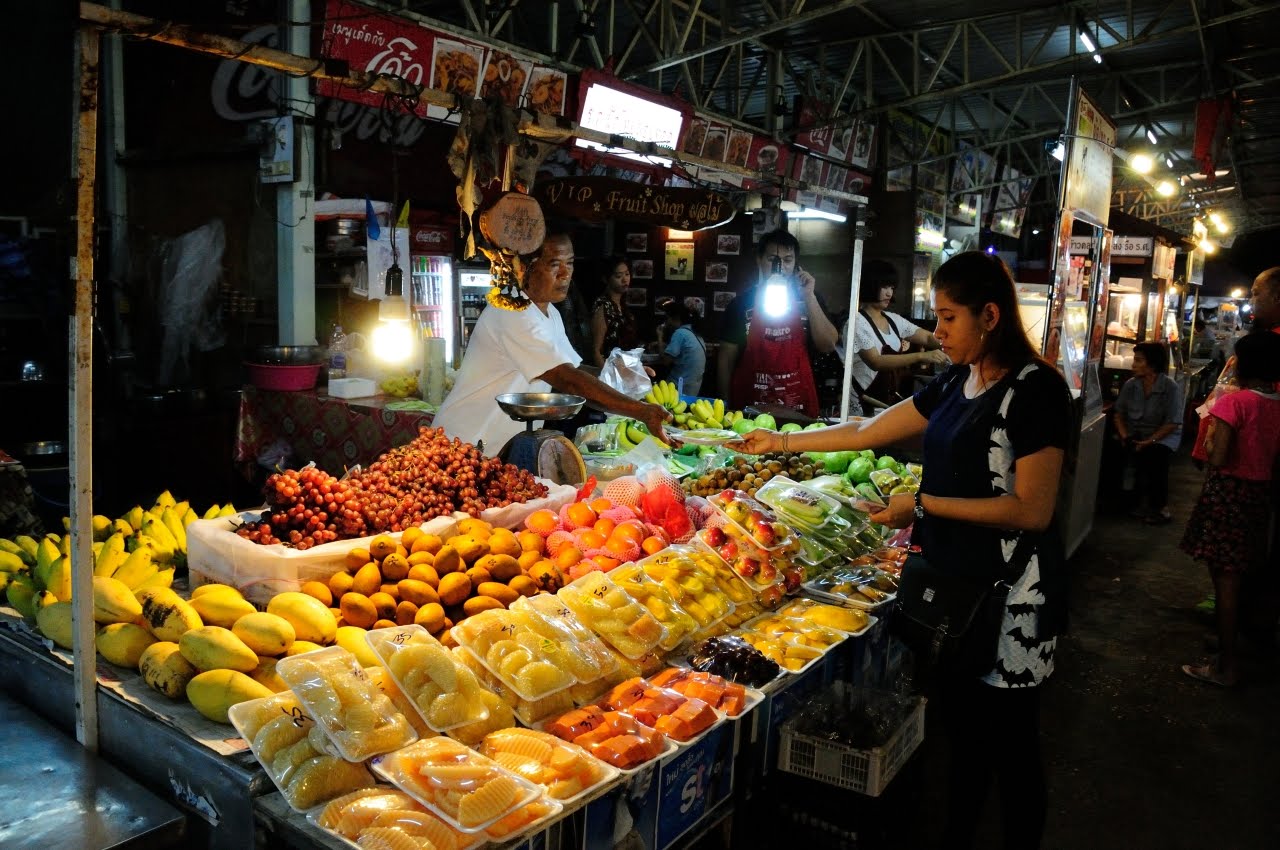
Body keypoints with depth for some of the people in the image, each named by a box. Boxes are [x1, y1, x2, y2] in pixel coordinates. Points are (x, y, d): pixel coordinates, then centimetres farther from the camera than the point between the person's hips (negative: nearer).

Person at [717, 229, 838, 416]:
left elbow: (828, 345, -6)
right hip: (749, 406, -1)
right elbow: (726, 358, 4)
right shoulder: (742, 303, 1)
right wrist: (726, 407, 0)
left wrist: (809, 296, -11)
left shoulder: (808, 300, 5)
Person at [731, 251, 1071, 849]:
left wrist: (923, 503, -17)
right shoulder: (956, 384, 9)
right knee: (962, 733, 18)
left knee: (1010, 745, 9)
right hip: (953, 582, 7)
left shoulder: (1035, 388, -15)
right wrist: (782, 442, 17)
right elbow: (870, 431, 15)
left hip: (1010, 598, -7)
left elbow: (1033, 510, -20)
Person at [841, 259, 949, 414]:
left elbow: (928, 338, 7)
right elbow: (875, 362, -26)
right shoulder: (857, 322, -15)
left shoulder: (893, 320, 9)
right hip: (864, 405, -7)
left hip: (891, 401, 7)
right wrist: (921, 356, -33)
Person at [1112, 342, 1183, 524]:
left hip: (1163, 435, -3)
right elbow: (1119, 414, 3)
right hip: (1134, 434, 4)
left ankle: (1159, 507, -16)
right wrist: (1125, 436, -15)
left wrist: (1149, 441, -26)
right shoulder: (1130, 385, -1)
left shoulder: (1171, 387, -14)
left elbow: (1172, 423, -16)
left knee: (1155, 454, -33)